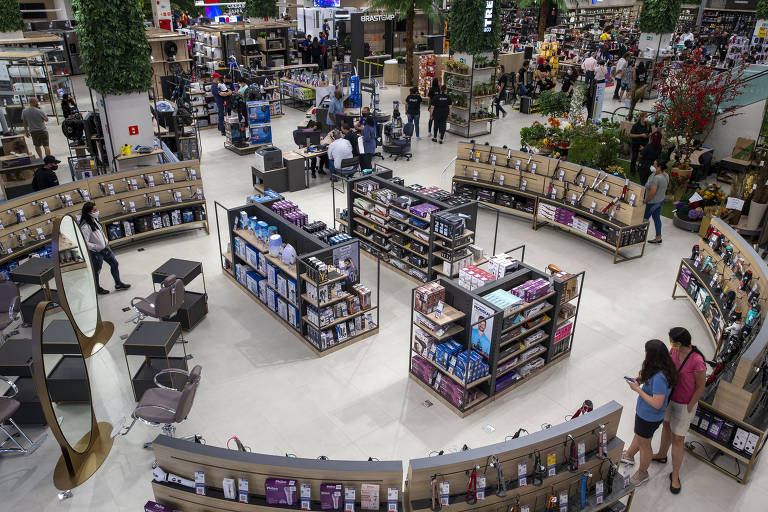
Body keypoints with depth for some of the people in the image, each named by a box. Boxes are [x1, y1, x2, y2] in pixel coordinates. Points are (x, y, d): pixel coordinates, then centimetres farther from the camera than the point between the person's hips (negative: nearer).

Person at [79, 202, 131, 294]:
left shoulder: (94, 219, -5)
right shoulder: (85, 227, -31)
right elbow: (85, 243, -32)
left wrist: (105, 241, 9)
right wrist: (97, 247, -24)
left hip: (104, 247, 8)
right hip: (95, 252, -8)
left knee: (114, 263, 16)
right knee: (96, 270, 12)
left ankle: (118, 284, 32)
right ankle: (97, 288, 35)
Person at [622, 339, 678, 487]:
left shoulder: (659, 378, -39)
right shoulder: (663, 369, -10)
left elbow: (657, 404, -33)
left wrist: (638, 389, -27)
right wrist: (641, 380, -5)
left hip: (649, 417, -9)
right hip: (643, 412, 9)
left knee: (644, 444, 16)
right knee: (638, 434, 32)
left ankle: (642, 473, 41)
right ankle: (629, 455, 58)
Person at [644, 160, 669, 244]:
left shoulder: (656, 178, -29)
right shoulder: (666, 175, 1)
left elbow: (652, 192, -30)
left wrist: (645, 200, -17)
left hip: (652, 202, -9)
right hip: (660, 200, 9)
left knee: (645, 219, 6)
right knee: (657, 218, 18)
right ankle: (658, 237, 26)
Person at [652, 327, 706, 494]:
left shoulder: (697, 362, -34)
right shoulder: (673, 351, -13)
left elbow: (701, 387, -22)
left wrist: (688, 408, -14)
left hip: (685, 404, -7)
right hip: (670, 397, 7)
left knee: (677, 440, 5)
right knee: (666, 425, 27)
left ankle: (675, 476, 26)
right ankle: (662, 455, 53)